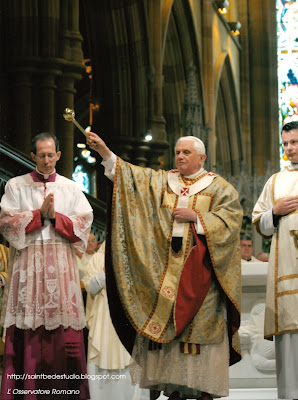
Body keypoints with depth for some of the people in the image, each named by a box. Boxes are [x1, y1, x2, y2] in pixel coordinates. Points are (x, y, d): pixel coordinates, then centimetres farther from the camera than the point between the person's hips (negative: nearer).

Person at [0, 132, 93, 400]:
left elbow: (84, 223, 6)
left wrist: (55, 217, -7)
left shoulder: (70, 189, 13)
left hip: (61, 264, 1)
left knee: (63, 328, -6)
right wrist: (40, 214, -8)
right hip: (27, 264, -1)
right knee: (28, 326, -7)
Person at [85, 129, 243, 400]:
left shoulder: (220, 188, 7)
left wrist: (196, 217, -11)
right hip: (165, 265, 3)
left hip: (200, 267, -3)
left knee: (200, 325, -7)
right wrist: (104, 152, -6)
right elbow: (130, 174, 6)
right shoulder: (160, 182, 15)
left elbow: (229, 220, -3)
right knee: (164, 323, -3)